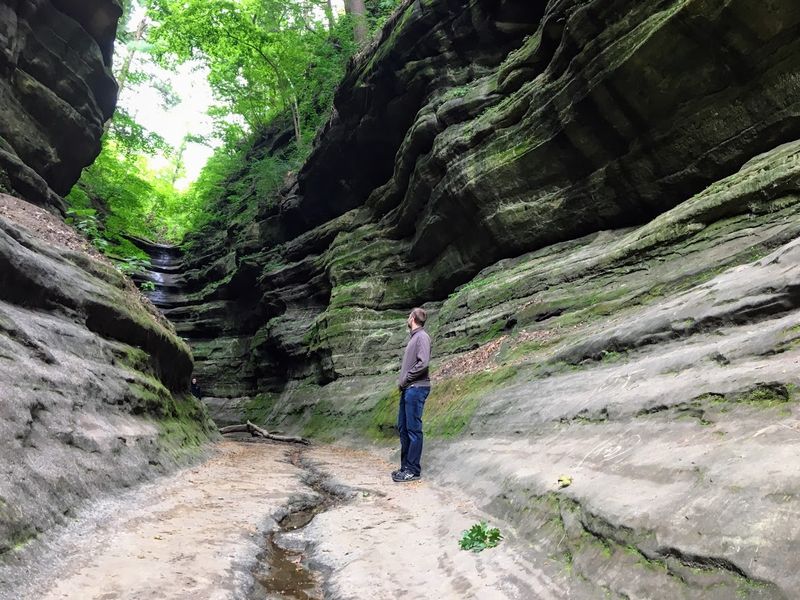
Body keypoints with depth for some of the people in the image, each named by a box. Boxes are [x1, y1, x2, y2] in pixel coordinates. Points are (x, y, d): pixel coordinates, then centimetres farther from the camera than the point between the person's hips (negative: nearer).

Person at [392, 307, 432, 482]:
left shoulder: (422, 337, -9)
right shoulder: (413, 337, 18)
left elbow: (423, 363, -20)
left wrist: (405, 379, -12)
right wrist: (402, 381, 8)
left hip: (416, 389, -9)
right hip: (407, 389, 9)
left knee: (413, 429, -5)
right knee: (403, 428, 12)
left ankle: (413, 470, 1)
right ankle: (405, 466, 21)